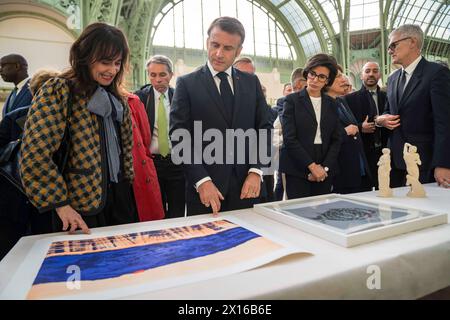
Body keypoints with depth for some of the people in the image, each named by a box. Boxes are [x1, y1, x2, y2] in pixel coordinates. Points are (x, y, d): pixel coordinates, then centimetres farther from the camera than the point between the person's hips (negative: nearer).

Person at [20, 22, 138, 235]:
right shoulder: (57, 91, -11)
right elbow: (34, 156, -17)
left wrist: (129, 181, 11)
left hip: (120, 196, 7)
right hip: (81, 206, -6)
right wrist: (60, 203, -15)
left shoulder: (117, 96, 11)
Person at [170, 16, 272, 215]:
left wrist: (256, 171, -6)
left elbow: (264, 128, 7)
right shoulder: (187, 84, 0)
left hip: (246, 186, 3)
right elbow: (179, 138, -6)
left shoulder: (251, 82, 9)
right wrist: (201, 181, -16)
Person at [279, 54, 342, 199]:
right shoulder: (292, 100, 0)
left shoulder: (331, 103, 12)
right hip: (297, 170, -3)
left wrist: (325, 167, -5)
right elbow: (289, 138, -8)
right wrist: (311, 165, -11)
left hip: (325, 170, 4)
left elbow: (336, 139, 9)